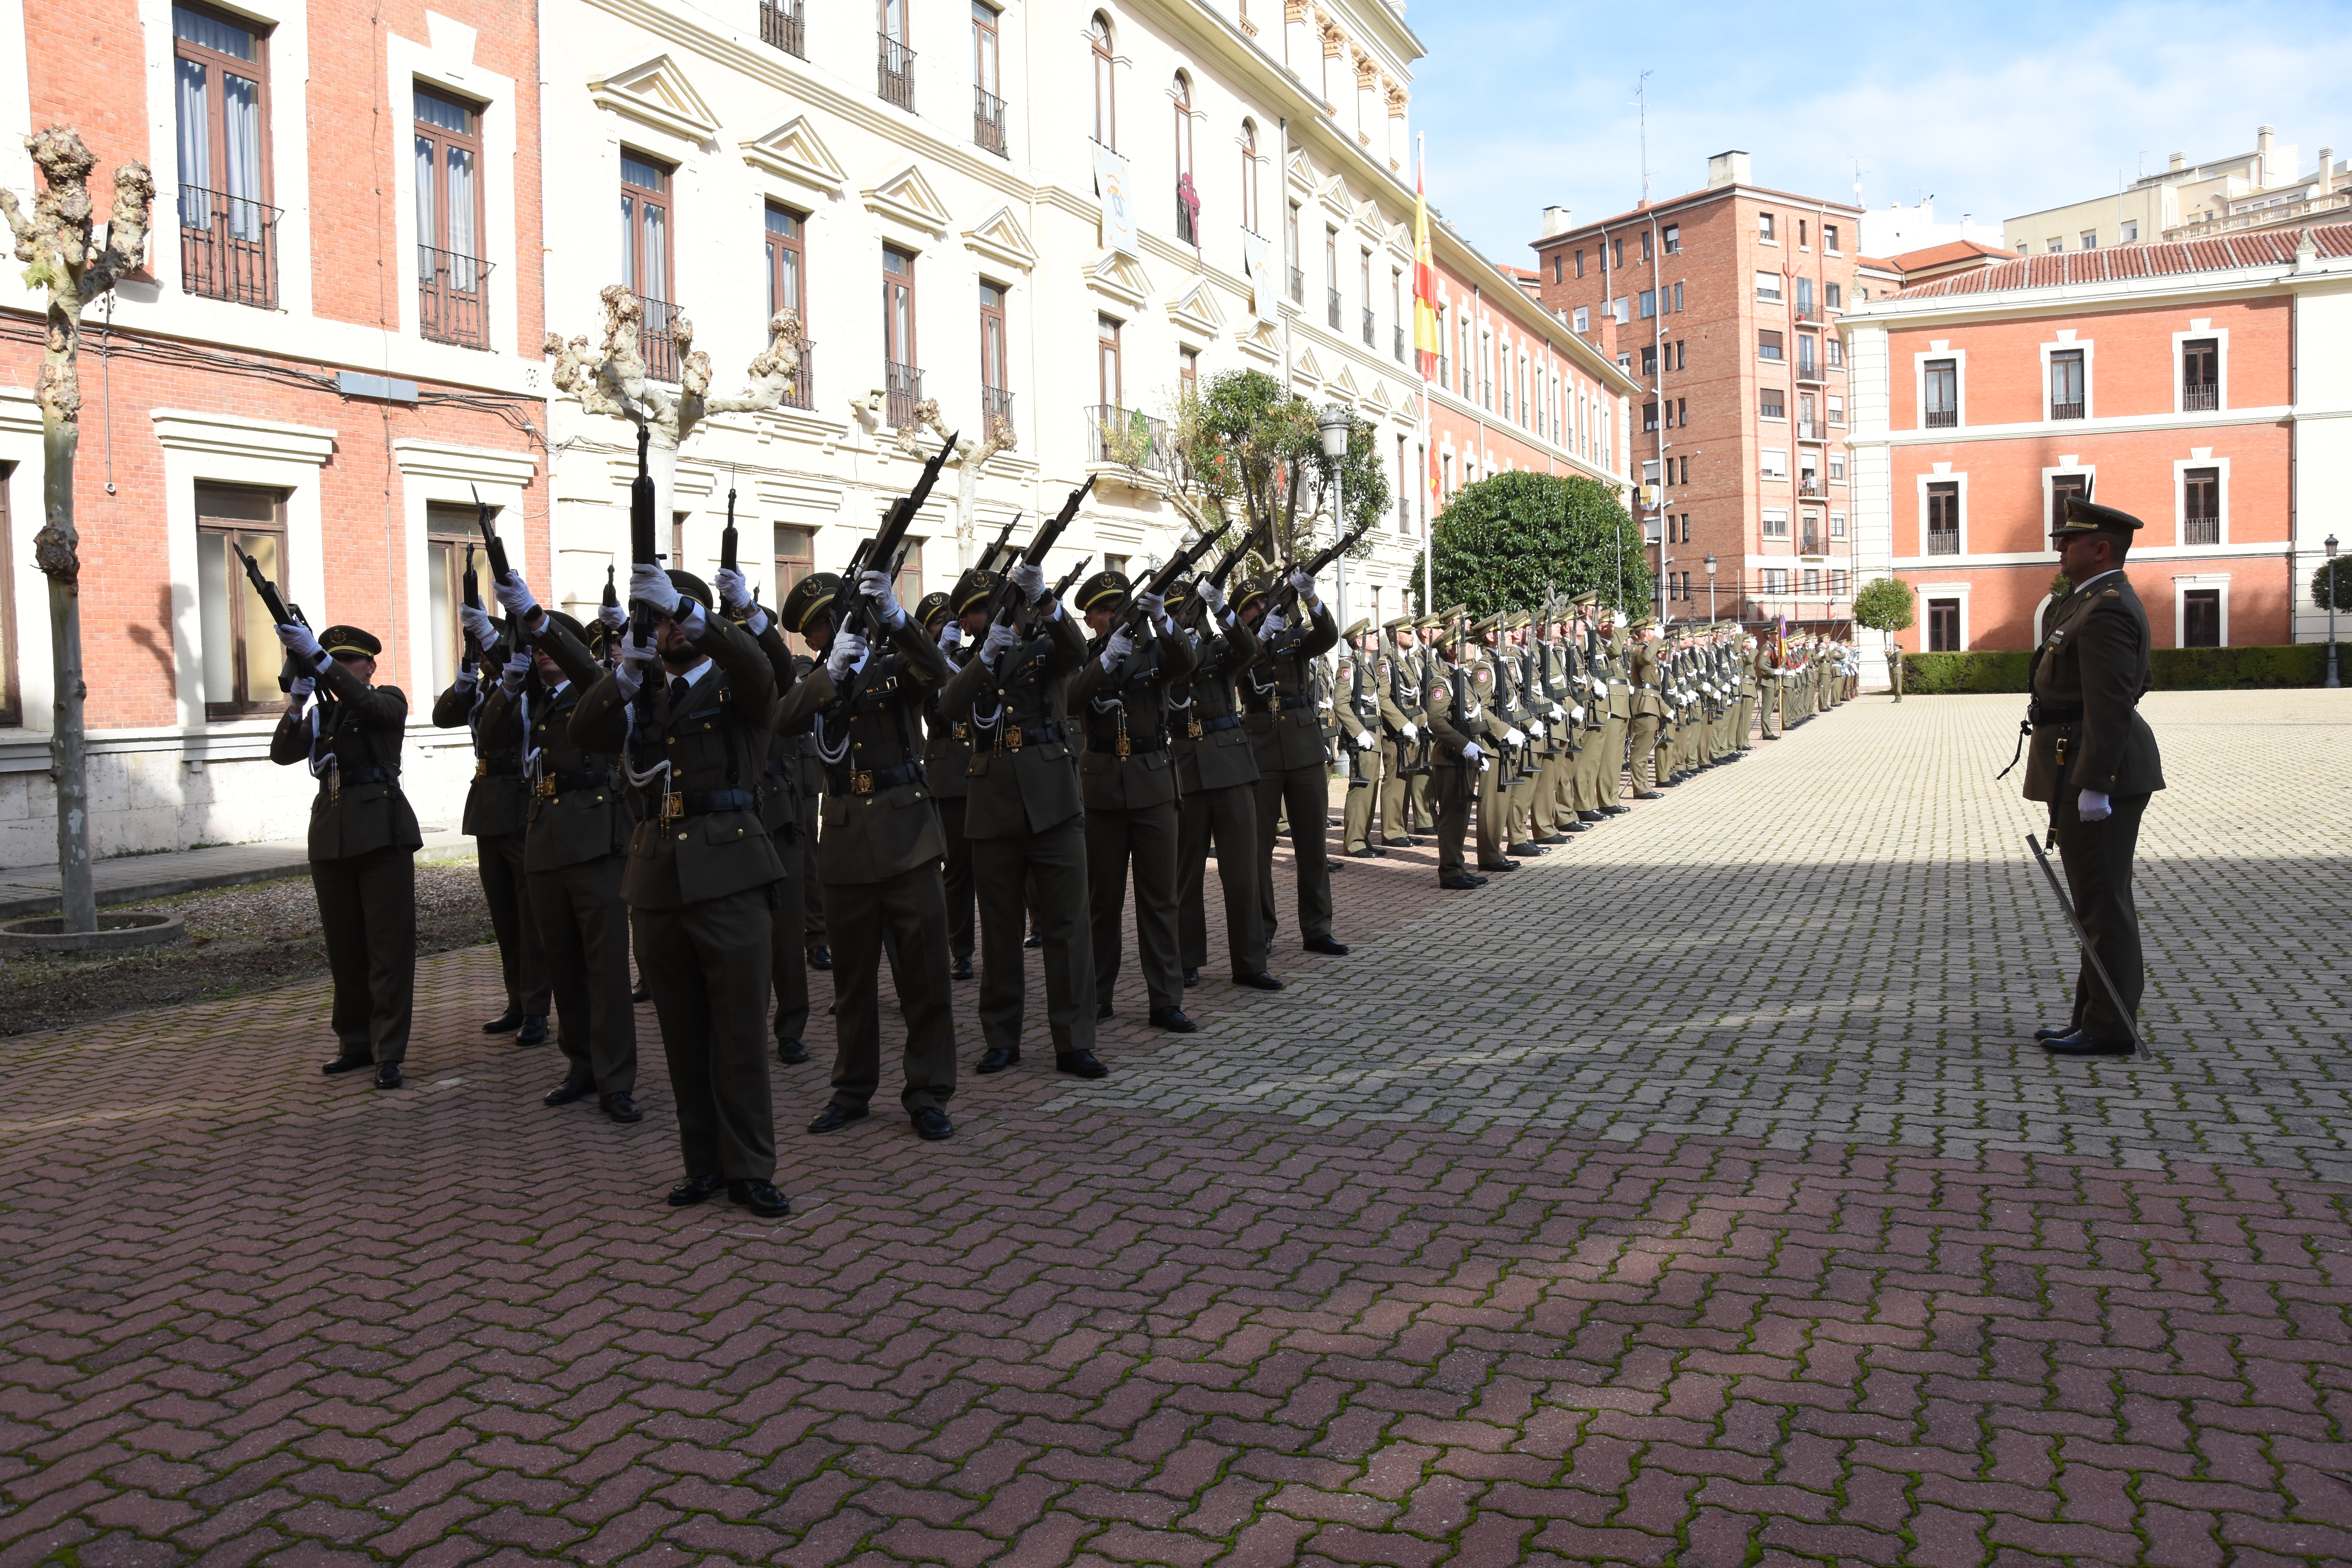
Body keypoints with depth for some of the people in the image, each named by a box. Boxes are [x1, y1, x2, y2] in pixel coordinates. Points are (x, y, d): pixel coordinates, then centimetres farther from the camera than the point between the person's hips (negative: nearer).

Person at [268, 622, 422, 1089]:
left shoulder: (390, 702, 4)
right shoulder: (321, 714, 17)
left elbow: (366, 704, -20)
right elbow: (283, 753, 3)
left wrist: (314, 656, -28)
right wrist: (295, 702, -13)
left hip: (381, 834, -5)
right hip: (331, 836, 5)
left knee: (389, 945, -5)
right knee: (344, 947, 8)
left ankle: (389, 1053, -4)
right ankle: (356, 1044, 18)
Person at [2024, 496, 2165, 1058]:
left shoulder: (2106, 611, -17)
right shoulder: (2102, 602, 17)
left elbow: (2110, 705, -23)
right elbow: (2139, 680, 26)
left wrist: (2093, 785, -25)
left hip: (2097, 775, -11)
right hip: (2092, 772, 11)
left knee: (2103, 901, -5)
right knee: (2098, 900, 15)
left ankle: (2109, 1029, 1)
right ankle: (2093, 1017, 23)